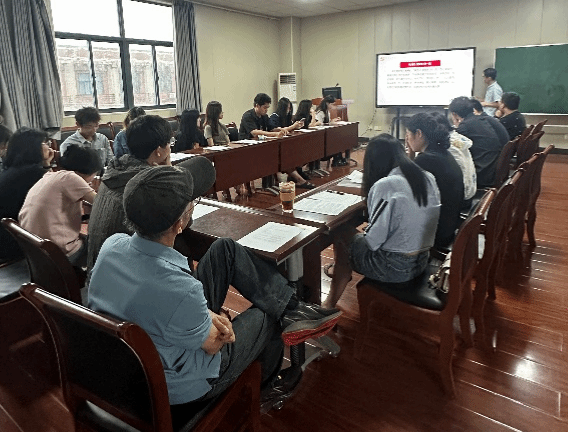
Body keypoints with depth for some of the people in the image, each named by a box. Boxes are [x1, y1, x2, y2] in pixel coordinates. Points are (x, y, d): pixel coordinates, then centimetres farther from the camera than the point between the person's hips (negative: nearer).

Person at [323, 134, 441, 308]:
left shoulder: (385, 186, -22)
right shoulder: (428, 179, 0)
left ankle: (331, 302, 26)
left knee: (340, 233, 11)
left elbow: (373, 240, -20)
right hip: (422, 261, 8)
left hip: (395, 268, -7)